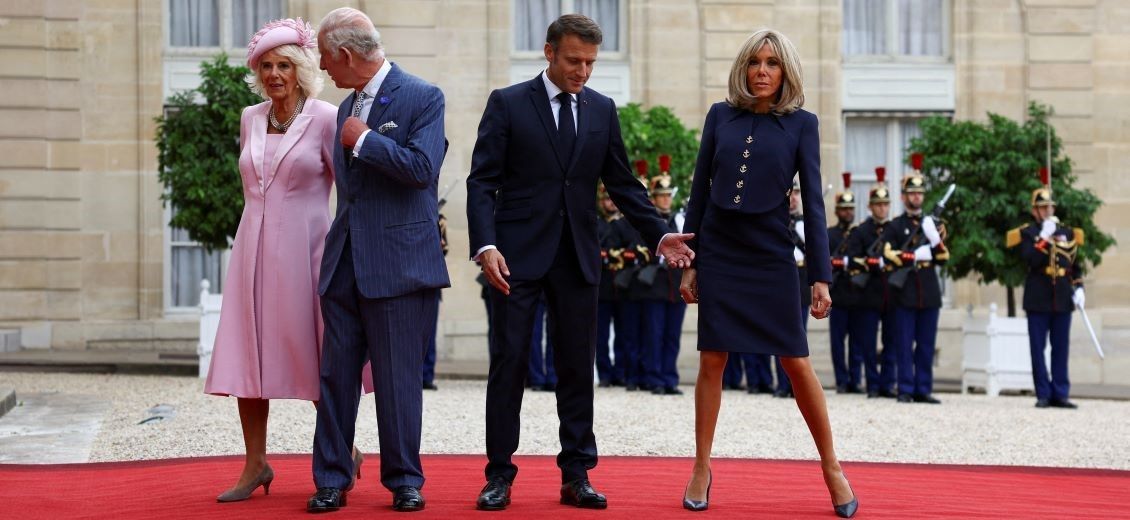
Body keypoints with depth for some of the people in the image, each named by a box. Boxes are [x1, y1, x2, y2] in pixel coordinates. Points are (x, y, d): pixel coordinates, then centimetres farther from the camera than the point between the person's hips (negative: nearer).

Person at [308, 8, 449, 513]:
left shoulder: (423, 97, -6)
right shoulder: (347, 108, 16)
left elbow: (422, 168, -19)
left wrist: (363, 140, -12)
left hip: (398, 263, -6)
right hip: (345, 263, 6)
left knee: (399, 379, 0)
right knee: (335, 376, 5)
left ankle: (405, 480, 12)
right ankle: (331, 480, 11)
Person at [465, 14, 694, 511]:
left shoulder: (602, 110, 10)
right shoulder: (507, 103, -1)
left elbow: (622, 184, 12)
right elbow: (482, 181, -5)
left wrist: (659, 234, -1)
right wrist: (486, 245, -18)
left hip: (578, 257, 3)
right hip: (519, 253, -3)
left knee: (577, 367, 5)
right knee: (508, 363, -1)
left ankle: (576, 475, 11)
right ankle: (499, 475, 6)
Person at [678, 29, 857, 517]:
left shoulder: (802, 123, -1)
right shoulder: (720, 116, 3)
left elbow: (813, 202, -3)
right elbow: (700, 189, 6)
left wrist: (821, 276, -8)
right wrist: (688, 263, 3)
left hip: (770, 256, -1)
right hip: (719, 253, 2)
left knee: (796, 362, -1)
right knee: (712, 360, 3)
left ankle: (831, 467, 12)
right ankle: (701, 468, 13)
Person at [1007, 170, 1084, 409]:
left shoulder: (1067, 233, 13)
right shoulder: (1027, 233, 2)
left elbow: (1075, 265, 15)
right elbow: (1030, 259, -13)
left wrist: (1078, 289, 3)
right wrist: (1044, 236, -17)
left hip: (1063, 299, 3)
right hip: (1038, 299, -3)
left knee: (1061, 347, 4)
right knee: (1038, 348, -2)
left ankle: (1060, 394, 7)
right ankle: (1043, 395, 2)